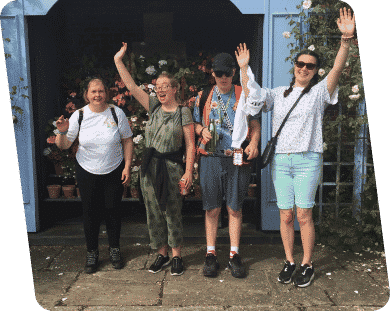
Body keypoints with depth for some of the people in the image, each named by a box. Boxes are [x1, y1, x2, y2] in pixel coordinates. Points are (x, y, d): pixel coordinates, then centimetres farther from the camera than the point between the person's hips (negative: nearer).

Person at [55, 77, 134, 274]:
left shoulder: (116, 113, -6)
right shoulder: (79, 115, -5)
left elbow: (127, 140, 0)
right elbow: (63, 146, -2)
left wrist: (127, 166, -5)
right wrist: (62, 132, -23)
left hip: (114, 171, 0)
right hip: (87, 172, 1)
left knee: (113, 210, 6)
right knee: (90, 212, 7)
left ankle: (114, 249, 28)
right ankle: (92, 252, 24)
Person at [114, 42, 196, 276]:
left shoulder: (183, 112, -3)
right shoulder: (153, 106, 8)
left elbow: (190, 144, -6)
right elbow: (132, 86, 4)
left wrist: (188, 172, -12)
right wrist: (118, 61, 0)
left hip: (172, 167, -4)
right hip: (150, 167, 5)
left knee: (172, 212, 3)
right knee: (154, 212, 10)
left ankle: (177, 255, 19)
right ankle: (162, 253, 26)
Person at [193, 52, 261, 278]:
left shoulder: (245, 95, 6)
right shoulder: (204, 96, 11)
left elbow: (255, 124, 6)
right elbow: (196, 124, 18)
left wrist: (254, 143, -13)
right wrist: (203, 130, -5)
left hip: (238, 159, -1)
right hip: (211, 159, 1)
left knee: (235, 209, 5)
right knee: (212, 209, 6)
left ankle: (235, 255, 16)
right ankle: (211, 255, 17)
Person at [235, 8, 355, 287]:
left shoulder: (319, 92, 5)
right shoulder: (278, 93, 15)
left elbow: (337, 69, -9)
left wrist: (346, 39, -24)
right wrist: (244, 68, 3)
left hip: (307, 160, -3)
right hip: (280, 160, 3)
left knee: (304, 214, -3)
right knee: (286, 215, 5)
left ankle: (307, 264, 13)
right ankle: (289, 261, 20)